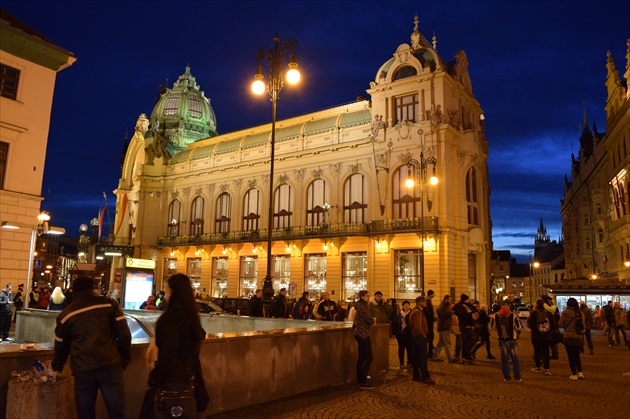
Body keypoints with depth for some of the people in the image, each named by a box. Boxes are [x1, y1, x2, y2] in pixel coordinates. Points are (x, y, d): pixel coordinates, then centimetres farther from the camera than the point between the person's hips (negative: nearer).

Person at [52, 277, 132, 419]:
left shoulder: (66, 314, 10)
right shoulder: (109, 304, 3)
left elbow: (61, 346, 20)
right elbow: (124, 334, -3)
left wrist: (57, 366, 39)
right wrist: (125, 358, 9)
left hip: (83, 370, 2)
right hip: (110, 365, -2)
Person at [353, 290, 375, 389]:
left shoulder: (360, 305, 14)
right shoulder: (361, 306, -16)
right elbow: (370, 319, -18)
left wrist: (372, 319, -2)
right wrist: (373, 320, 2)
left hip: (359, 333, 10)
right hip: (363, 334, -10)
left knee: (361, 357, 14)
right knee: (368, 358, -7)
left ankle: (359, 379, 20)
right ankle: (363, 382, -5)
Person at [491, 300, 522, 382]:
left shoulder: (496, 316, -4)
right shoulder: (513, 316, -13)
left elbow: (492, 327, 6)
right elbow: (518, 327, -5)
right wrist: (517, 334, 16)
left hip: (501, 340, 2)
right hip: (512, 340, -2)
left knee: (504, 359, 10)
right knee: (515, 359, 10)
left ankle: (506, 377, 13)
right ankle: (517, 378, 14)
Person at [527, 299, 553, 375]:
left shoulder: (534, 312, -12)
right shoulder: (548, 313, -2)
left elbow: (530, 324, -13)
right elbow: (552, 324, 5)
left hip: (536, 335, -3)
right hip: (546, 336, 3)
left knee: (537, 351, 9)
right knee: (546, 352, 4)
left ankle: (538, 367, 19)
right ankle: (546, 369, -1)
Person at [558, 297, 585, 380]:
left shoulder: (565, 312, -9)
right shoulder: (579, 313, 1)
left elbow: (560, 325, -7)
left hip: (568, 337, -4)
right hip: (578, 337, 4)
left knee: (570, 356, 5)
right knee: (577, 355, 19)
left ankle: (574, 374, 7)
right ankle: (580, 372, 9)